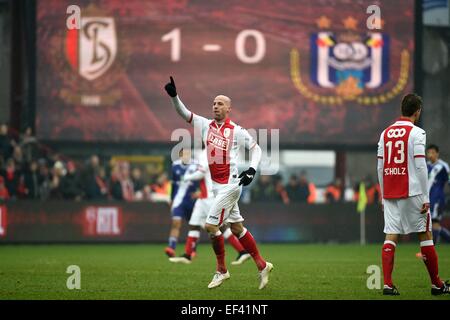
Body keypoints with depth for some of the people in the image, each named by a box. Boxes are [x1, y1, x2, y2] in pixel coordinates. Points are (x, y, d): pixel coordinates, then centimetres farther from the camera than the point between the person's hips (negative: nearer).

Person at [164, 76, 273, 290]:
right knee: (236, 228, 11)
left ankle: (221, 270, 3)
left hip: (230, 185, -6)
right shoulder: (205, 125, 7)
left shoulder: (236, 131, -6)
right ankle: (262, 266, 20)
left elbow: (255, 148, 0)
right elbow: (183, 113, 3)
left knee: (211, 225, -11)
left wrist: (252, 169, -14)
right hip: (217, 186, 6)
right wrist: (174, 96, -13)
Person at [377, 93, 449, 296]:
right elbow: (420, 167, -12)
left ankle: (387, 284, -11)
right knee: (425, 235, 5)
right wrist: (426, 198, -9)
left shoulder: (385, 133, 10)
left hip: (389, 194, 5)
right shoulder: (416, 133, -7)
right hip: (412, 193, -5)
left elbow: (380, 167, 11)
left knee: (391, 237, 0)